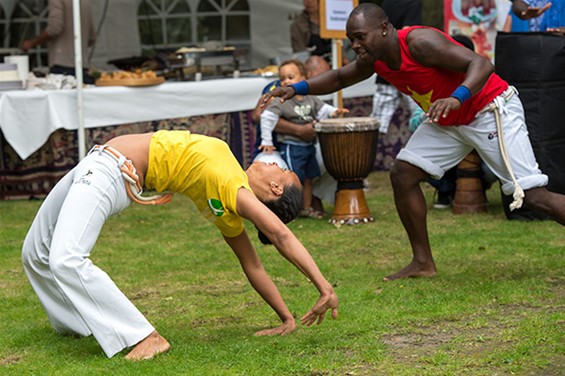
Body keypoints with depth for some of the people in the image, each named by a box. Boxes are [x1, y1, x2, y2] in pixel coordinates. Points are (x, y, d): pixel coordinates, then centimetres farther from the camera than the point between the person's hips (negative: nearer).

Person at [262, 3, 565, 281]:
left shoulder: (420, 42, -28)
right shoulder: (374, 60, -2)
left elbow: (481, 64, -33)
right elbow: (340, 78, 17)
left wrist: (457, 97, -50)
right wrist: (298, 89, 2)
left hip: (491, 111, -9)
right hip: (447, 121, 9)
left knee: (532, 195, -15)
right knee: (403, 173, 1)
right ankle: (423, 263, 10)